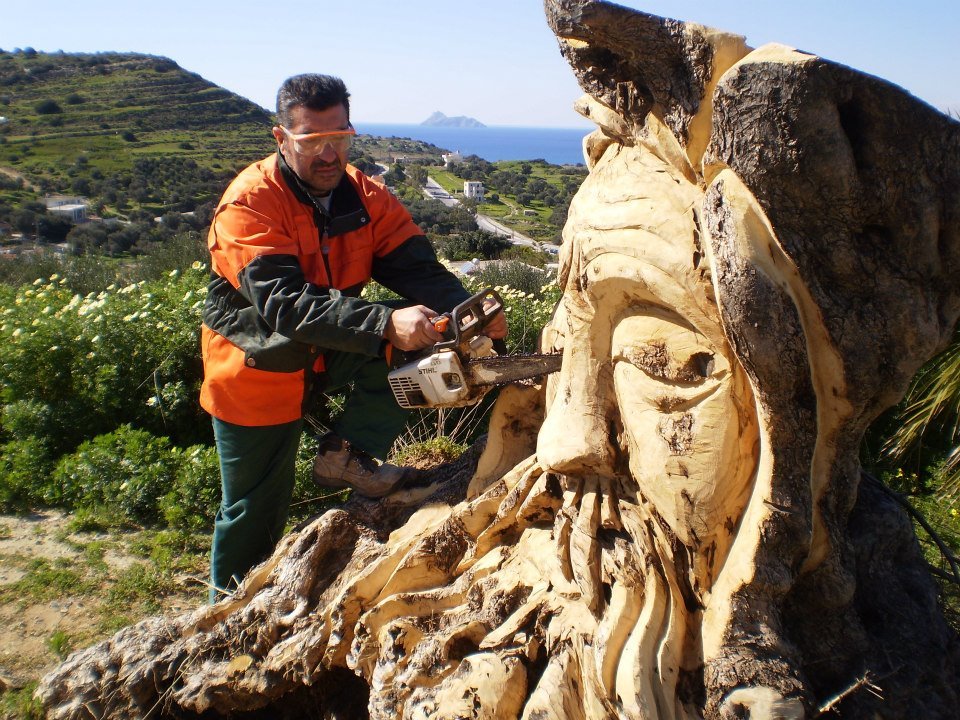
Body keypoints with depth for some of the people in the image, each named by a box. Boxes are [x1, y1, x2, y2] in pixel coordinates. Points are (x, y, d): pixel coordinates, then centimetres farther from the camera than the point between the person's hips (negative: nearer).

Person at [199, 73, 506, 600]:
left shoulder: (363, 195, -7)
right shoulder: (251, 203, -25)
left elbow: (416, 265, -17)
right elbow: (283, 303, -38)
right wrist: (385, 323, -49)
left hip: (329, 352, 5)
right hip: (259, 366, -4)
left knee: (412, 344, -20)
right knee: (255, 513, 6)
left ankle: (346, 456, -7)